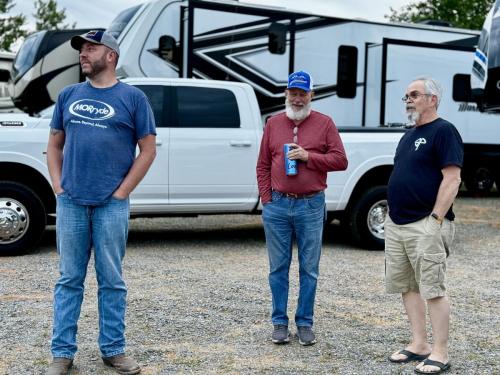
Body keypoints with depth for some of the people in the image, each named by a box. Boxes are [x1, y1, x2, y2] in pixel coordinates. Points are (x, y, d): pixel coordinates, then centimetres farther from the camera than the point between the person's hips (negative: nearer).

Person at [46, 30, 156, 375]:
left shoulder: (132, 97, 2)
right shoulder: (68, 96, 11)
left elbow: (148, 150, 1)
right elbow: (54, 145, 15)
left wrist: (122, 192, -6)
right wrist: (58, 187, 3)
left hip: (111, 205, -2)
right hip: (70, 203, 3)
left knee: (112, 281, 5)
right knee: (69, 280, 7)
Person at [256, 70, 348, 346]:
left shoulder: (324, 123, 4)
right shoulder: (273, 124, 10)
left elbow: (340, 160, -1)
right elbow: (263, 165, 10)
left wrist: (308, 156, -13)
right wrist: (266, 200, 2)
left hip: (311, 206, -1)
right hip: (277, 206, 2)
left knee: (309, 269, 5)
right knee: (278, 268, 7)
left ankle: (305, 323, 15)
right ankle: (279, 322, 16)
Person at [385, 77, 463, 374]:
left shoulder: (443, 131, -8)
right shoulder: (409, 136, 19)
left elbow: (452, 179, -16)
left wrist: (435, 218, -20)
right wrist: (393, 215, 17)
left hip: (425, 225, -9)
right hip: (397, 224, 9)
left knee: (433, 289, -5)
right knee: (407, 286, 11)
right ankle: (419, 345, 20)